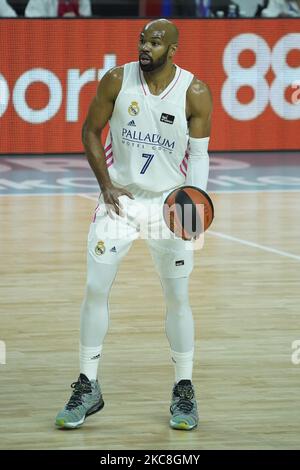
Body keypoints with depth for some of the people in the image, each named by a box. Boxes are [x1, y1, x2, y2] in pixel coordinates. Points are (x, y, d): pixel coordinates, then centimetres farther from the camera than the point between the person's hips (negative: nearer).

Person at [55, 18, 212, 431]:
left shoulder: (195, 94, -10)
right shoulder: (117, 80, -7)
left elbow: (199, 154, -5)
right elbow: (91, 131, 4)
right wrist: (106, 184, -7)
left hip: (171, 203, -1)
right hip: (120, 197, 1)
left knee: (178, 298, 0)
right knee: (96, 289, -5)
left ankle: (184, 391, 14)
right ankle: (88, 389, 6)